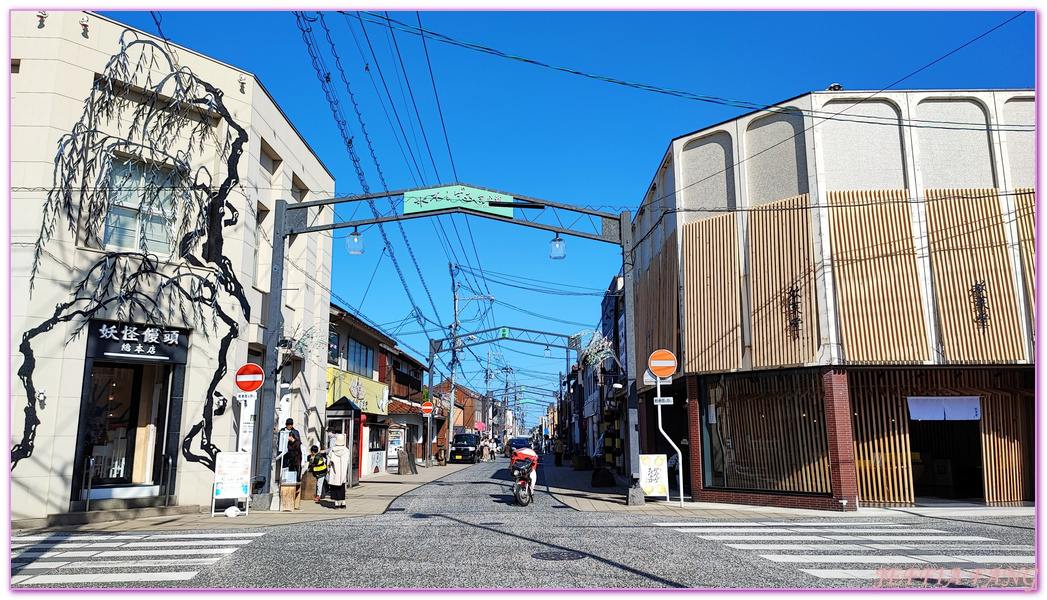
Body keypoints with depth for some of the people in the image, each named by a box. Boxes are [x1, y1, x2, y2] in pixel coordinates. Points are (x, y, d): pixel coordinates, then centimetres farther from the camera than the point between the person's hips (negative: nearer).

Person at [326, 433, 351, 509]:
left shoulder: (332, 451, -8)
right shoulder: (346, 450, -6)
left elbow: (329, 462, -4)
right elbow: (348, 463, -3)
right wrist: (347, 473, 7)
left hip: (334, 472, -2)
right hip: (342, 472, 2)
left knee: (335, 488, 5)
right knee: (342, 488, 13)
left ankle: (336, 503, 2)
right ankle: (343, 503, 10)